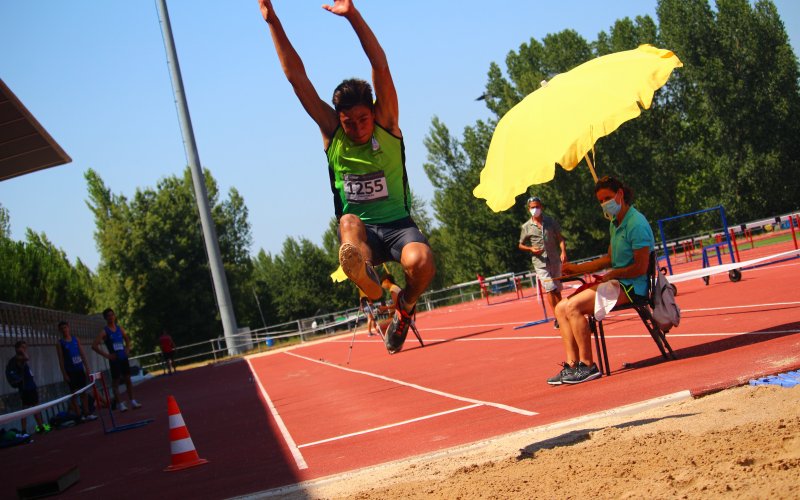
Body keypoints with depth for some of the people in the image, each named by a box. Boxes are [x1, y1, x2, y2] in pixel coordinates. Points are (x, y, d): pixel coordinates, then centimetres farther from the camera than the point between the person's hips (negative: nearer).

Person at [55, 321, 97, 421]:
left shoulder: (76, 339, 8)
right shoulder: (60, 343, -1)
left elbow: (83, 354, 8)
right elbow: (61, 360, -4)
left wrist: (87, 368, 2)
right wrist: (64, 374, -10)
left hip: (80, 370, 3)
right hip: (70, 371, -3)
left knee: (84, 392, 6)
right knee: (74, 393, -2)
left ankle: (86, 413, 11)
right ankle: (78, 415, -1)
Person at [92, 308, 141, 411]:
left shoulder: (120, 328, 8)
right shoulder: (104, 331, -7)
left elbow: (127, 339, 26)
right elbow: (94, 346, -13)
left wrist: (127, 349, 9)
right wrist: (106, 355, -14)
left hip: (124, 358, 5)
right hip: (114, 359, -5)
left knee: (128, 379, 8)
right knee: (115, 381, -1)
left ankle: (132, 401, 14)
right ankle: (119, 404, 3)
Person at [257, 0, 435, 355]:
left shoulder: (386, 125, -3)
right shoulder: (332, 134, 1)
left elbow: (380, 66, -15)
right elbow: (296, 76, -3)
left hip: (397, 225, 0)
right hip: (359, 229, 0)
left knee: (421, 262, -29)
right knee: (349, 222, -34)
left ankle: (404, 309, 0)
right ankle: (366, 276, -56)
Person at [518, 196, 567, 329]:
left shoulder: (551, 221, 4)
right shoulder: (526, 227, 2)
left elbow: (560, 238, 5)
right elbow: (521, 245, 11)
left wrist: (563, 251, -12)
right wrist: (531, 249, -9)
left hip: (555, 260, 2)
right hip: (540, 262, -2)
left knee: (557, 290, 9)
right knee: (549, 289, -12)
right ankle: (557, 317, -10)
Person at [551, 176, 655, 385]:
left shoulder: (636, 224, -16)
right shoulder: (615, 223, 15)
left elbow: (641, 268, -20)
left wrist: (612, 275, -11)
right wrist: (576, 268, 18)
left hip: (632, 286, -10)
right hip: (617, 282, 10)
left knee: (573, 307, -23)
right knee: (561, 308, 1)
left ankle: (588, 366, -16)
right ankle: (572, 365, -4)